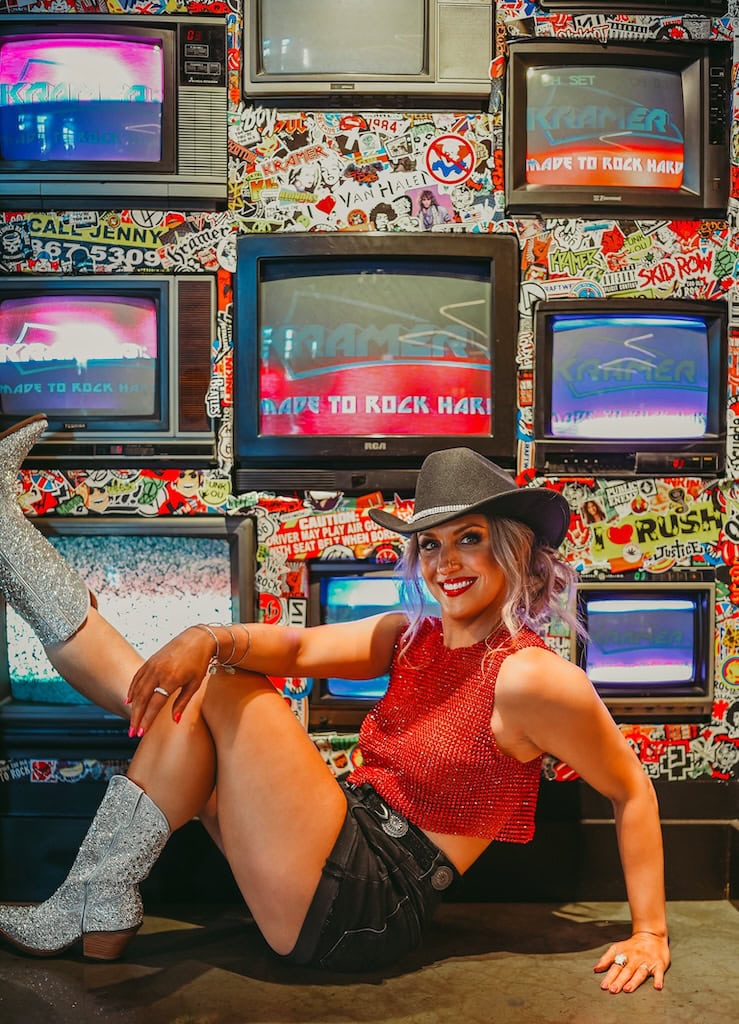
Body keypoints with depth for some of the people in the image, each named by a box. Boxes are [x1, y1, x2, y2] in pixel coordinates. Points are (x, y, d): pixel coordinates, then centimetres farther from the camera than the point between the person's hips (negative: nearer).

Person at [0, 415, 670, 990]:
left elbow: (633, 788, -6)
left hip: (369, 908, -7)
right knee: (174, 688, 2)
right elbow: (298, 648, -6)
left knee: (218, 692, -14)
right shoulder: (410, 638, 6)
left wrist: (651, 933, -4)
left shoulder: (529, 677, -15)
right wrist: (207, 640, -26)